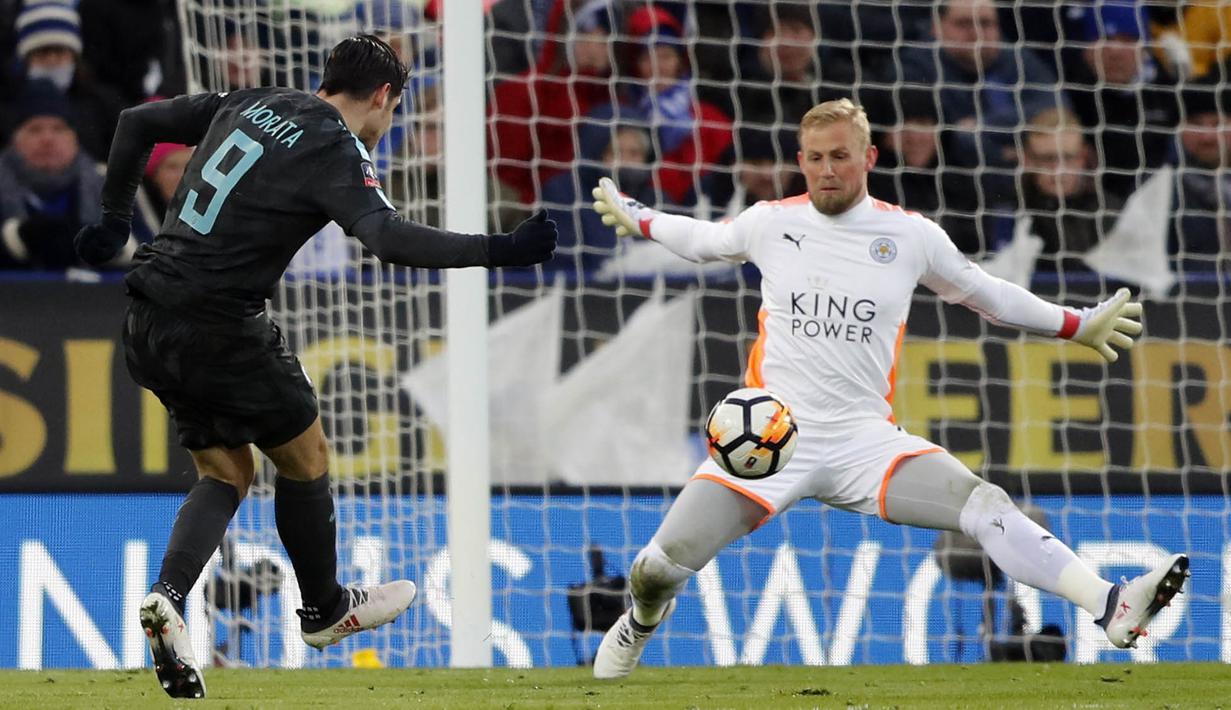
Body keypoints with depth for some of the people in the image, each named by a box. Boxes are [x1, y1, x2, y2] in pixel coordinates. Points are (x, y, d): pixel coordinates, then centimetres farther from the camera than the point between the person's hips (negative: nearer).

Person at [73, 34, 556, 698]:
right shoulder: (336, 150, -11)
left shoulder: (249, 105, 12)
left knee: (226, 472, 18)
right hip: (218, 329, -7)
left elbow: (137, 121, 19)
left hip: (148, 322, 7)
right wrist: (499, 250, -24)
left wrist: (114, 217, 28)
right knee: (305, 456, 15)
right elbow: (390, 238, -26)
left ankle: (167, 597, -6)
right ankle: (325, 610, 32)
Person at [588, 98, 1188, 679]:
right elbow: (704, 240, 27)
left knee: (986, 507, -25)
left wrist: (1078, 326, 21)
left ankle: (1112, 607, -37)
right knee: (658, 567, -11)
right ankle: (643, 619, 28)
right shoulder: (770, 222, 5)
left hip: (864, 439, 0)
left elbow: (984, 294, 19)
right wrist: (638, 219, 37)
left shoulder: (912, 236, 4)